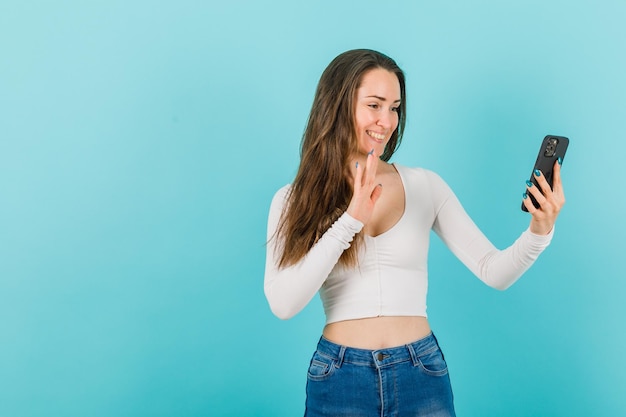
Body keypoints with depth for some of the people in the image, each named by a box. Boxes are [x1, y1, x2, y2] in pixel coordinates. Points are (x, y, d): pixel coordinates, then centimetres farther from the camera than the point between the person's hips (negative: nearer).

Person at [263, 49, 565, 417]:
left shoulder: (425, 185, 0)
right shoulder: (294, 201, -3)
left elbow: (494, 271, -2)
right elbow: (283, 304, -16)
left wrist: (539, 232, -21)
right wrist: (350, 220, -21)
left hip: (422, 375, 2)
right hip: (340, 380, -1)